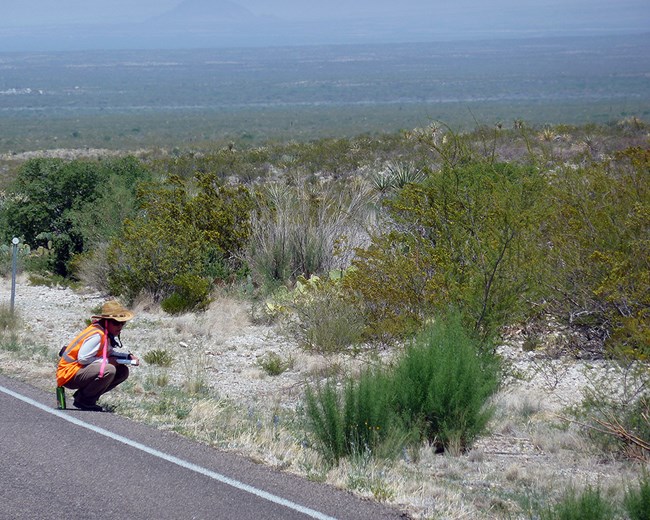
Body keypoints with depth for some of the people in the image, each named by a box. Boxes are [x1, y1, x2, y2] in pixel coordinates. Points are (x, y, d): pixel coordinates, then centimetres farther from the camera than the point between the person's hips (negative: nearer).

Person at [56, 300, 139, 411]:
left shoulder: (107, 334, 8)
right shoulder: (97, 335, -22)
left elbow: (109, 353, 17)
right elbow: (83, 359, -26)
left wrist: (128, 357, 2)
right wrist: (108, 361, -17)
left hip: (82, 370, 10)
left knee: (123, 371, 7)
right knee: (108, 370, -32)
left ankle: (89, 399, 9)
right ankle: (83, 400, -12)